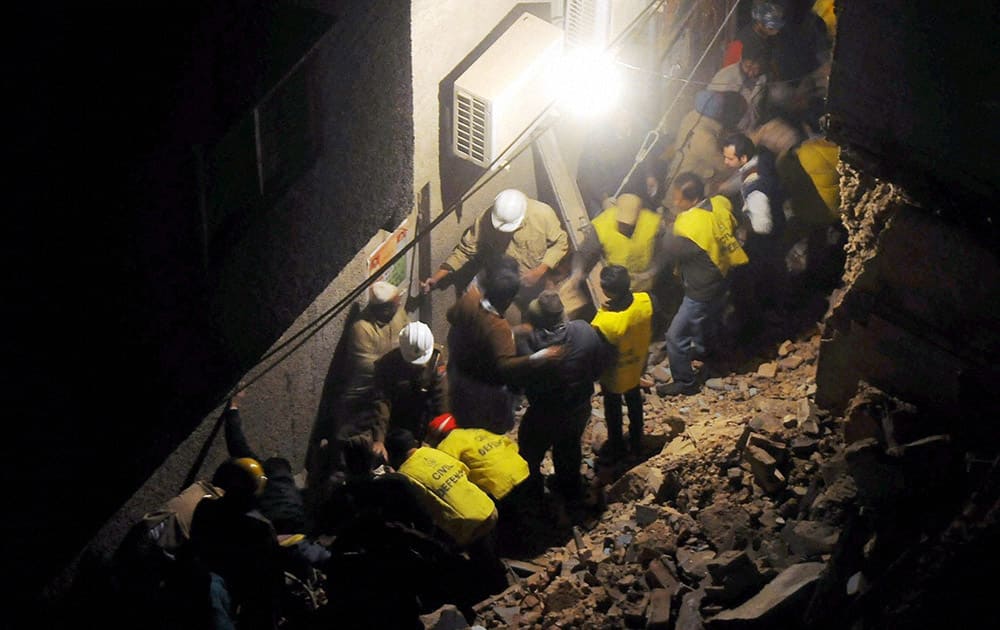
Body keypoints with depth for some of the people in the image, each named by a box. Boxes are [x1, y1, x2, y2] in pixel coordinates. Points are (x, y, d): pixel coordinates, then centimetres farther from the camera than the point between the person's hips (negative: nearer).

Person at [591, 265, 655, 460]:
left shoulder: (604, 323, -42)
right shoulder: (645, 301, -27)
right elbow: (648, 333, -7)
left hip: (614, 375, -4)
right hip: (636, 366, 5)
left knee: (613, 410, 23)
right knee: (634, 403, 30)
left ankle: (615, 448, 46)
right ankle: (636, 442, 52)